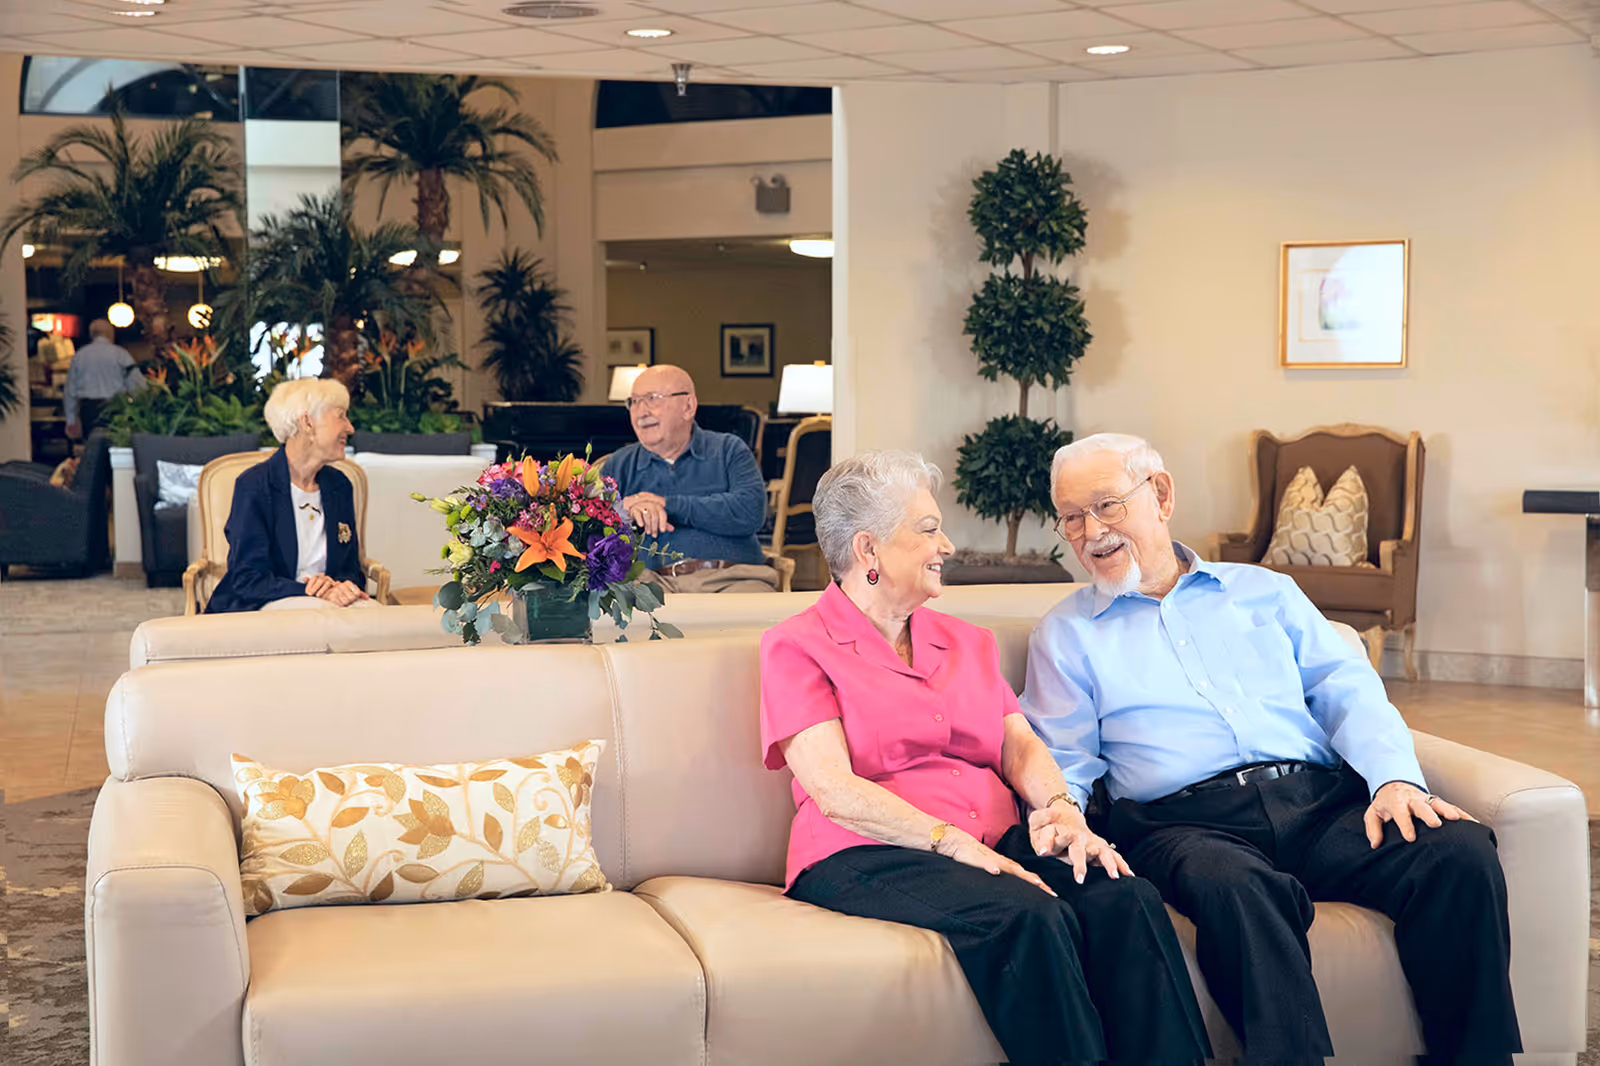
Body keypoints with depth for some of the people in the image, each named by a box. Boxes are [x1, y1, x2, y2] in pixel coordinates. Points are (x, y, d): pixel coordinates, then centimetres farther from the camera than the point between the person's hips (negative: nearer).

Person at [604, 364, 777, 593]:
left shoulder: (729, 450, 15)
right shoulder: (619, 465, 23)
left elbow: (752, 511, -3)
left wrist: (670, 505, -4)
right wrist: (625, 511, -11)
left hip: (730, 578, -1)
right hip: (653, 580, 1)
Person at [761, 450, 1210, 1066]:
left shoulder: (966, 642, 25)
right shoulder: (798, 647, 4)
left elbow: (1019, 743, 12)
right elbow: (834, 791, -8)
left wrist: (1059, 806, -11)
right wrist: (954, 843, -19)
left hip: (998, 846, 6)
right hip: (871, 855, -5)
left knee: (1127, 899, -24)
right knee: (1033, 918, -33)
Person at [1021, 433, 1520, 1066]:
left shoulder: (1264, 592, 24)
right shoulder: (1066, 635, 19)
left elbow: (1349, 691, 14)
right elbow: (1063, 766, 9)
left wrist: (1394, 776, -5)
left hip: (1320, 799, 3)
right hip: (1185, 820, -3)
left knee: (1462, 851, -25)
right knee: (1237, 888, -40)